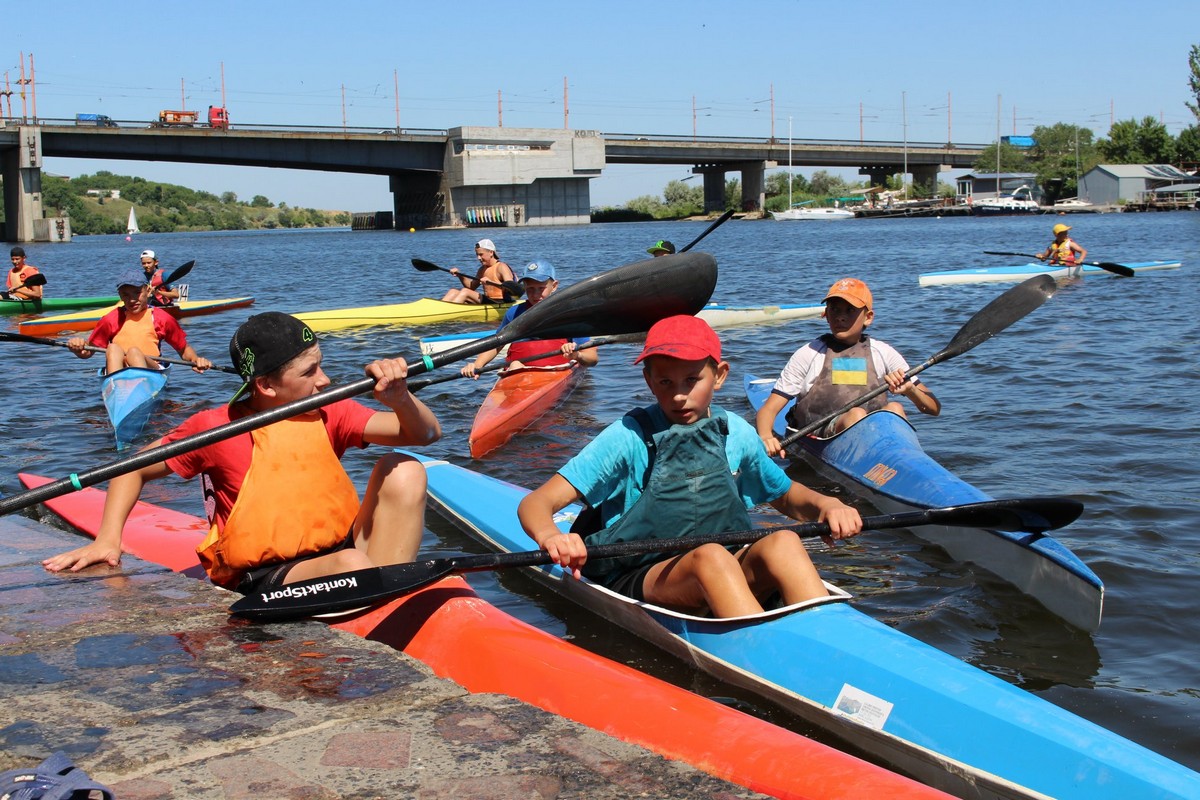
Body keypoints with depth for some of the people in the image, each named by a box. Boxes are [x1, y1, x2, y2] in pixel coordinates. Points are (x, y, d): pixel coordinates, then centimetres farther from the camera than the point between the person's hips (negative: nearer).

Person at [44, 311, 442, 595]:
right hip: (264, 580, -5)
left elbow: (426, 434, -1)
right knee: (350, 564, -37)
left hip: (341, 549, 5)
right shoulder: (215, 428, -6)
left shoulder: (328, 413, 3)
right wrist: (107, 540, -8)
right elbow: (134, 468, 6)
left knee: (404, 471, -15)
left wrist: (400, 400, -23)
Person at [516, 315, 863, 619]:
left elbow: (787, 496, 24)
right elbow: (536, 503, -13)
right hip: (637, 584, -4)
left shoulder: (737, 433, 6)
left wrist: (827, 504, 0)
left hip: (724, 579, 4)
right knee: (709, 557, -34)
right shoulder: (628, 437, -7)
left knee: (783, 543, -25)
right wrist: (550, 536, -37)